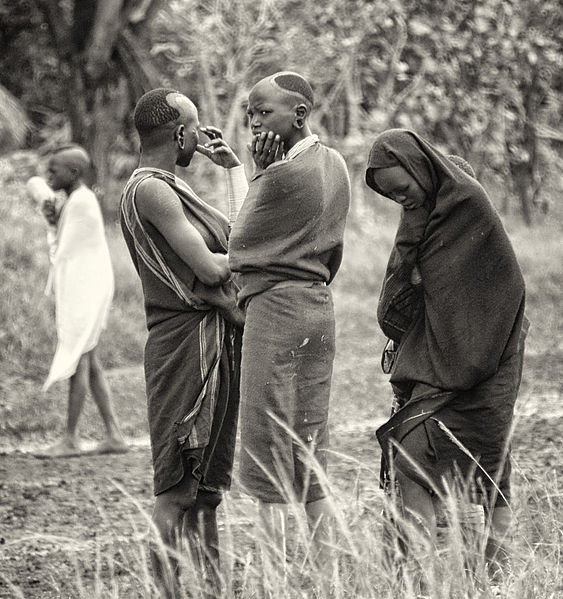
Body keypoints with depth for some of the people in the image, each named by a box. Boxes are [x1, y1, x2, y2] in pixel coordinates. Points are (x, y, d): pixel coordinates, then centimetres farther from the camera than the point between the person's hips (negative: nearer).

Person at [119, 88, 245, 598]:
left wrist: (235, 167, 23)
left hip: (219, 340, 10)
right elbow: (208, 267, -19)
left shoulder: (173, 187, 18)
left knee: (208, 480, 13)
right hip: (188, 340, -10)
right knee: (177, 487, -10)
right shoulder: (150, 191, -14)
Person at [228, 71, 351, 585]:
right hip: (320, 306, 9)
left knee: (269, 448, -4)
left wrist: (257, 173, 0)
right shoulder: (335, 165, 10)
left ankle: (275, 567, -5)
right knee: (310, 452, 13)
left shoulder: (281, 175, -16)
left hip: (274, 308, -9)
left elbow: (239, 244, -3)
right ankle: (331, 563, 14)